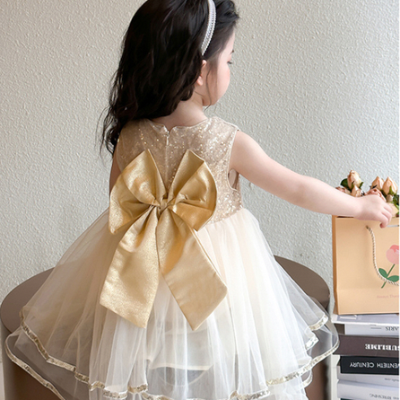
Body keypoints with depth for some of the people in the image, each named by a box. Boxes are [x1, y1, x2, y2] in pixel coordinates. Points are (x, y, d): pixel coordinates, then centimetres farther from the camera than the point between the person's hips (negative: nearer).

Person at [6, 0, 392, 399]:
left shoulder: (129, 135, -11)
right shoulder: (229, 142, -20)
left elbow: (119, 202, 3)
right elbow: (300, 189, -10)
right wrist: (362, 206, 5)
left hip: (142, 274, 4)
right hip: (216, 269, -3)